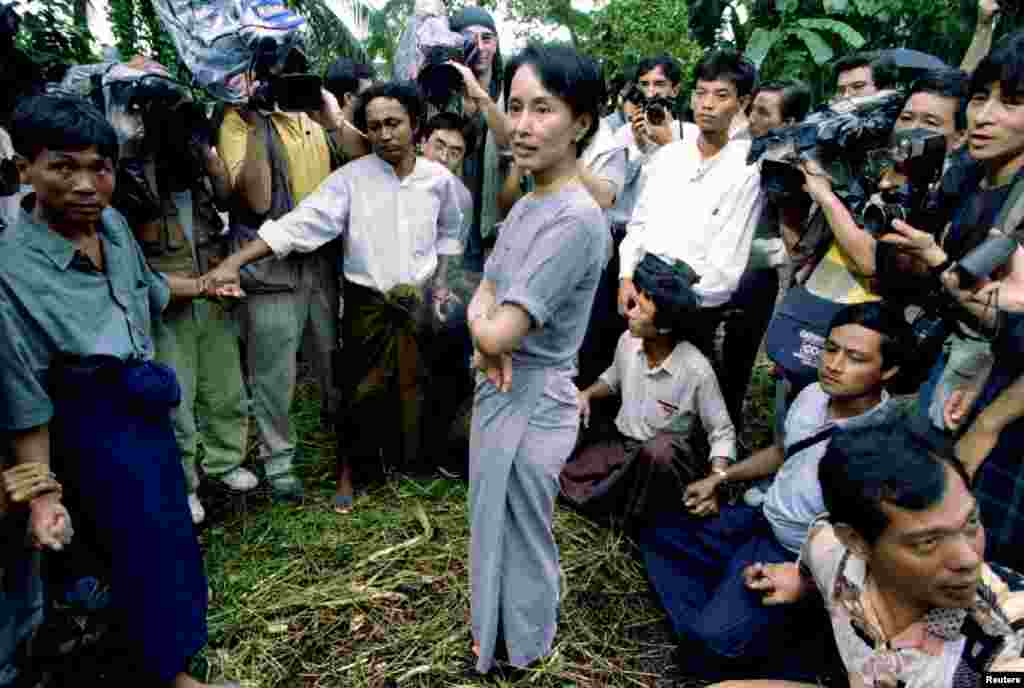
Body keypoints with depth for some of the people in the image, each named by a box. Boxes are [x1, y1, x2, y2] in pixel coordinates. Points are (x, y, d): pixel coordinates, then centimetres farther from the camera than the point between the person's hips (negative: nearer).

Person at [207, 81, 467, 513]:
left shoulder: (439, 178, -3)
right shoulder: (351, 177, -12)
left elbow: (449, 233, 16)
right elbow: (299, 223, -19)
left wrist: (441, 282, 7)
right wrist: (234, 262, -28)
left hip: (419, 302, 2)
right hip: (368, 303, -2)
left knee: (413, 386, 13)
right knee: (361, 390, 7)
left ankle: (410, 458, 37)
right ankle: (348, 471, 28)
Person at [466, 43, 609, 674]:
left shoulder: (575, 219, -24)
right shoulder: (526, 206, 6)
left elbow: (498, 333, -27)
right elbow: (482, 301, 8)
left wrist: (487, 324, -4)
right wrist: (490, 341, -13)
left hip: (530, 405, -9)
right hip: (502, 393, 9)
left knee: (518, 550, 12)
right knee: (503, 539, 27)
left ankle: (519, 659, 37)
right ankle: (499, 644, 50)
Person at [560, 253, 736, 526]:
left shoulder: (696, 370, -24)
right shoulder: (628, 341, -8)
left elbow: (722, 433, -13)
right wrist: (587, 394, -3)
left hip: (664, 457, -4)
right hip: (618, 443, 5)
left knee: (658, 450, -41)